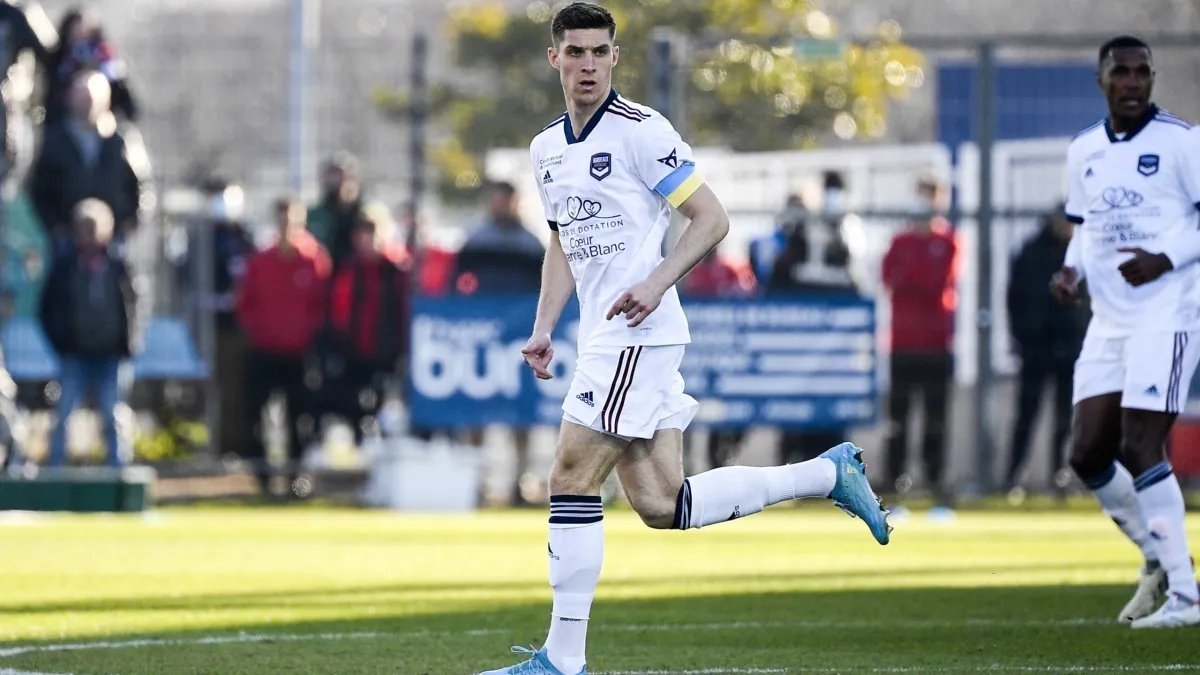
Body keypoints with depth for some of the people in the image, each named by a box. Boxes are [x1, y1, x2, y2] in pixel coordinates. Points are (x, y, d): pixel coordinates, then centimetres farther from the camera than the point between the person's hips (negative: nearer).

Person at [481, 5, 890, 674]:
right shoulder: (547, 148, 16)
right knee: (662, 506, 5)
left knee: (572, 481, -11)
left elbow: (712, 218, -9)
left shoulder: (640, 130, -8)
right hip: (603, 338, 8)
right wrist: (543, 329, 16)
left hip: (638, 332, -8)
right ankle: (828, 474, 16)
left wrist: (657, 283, -21)